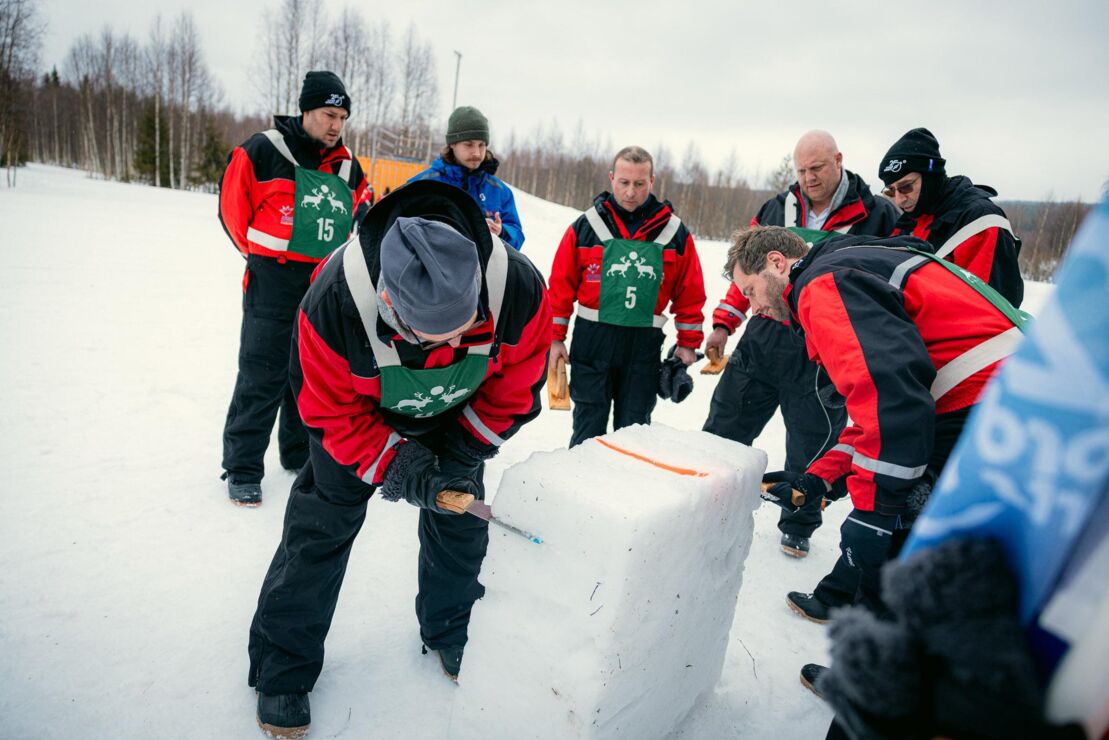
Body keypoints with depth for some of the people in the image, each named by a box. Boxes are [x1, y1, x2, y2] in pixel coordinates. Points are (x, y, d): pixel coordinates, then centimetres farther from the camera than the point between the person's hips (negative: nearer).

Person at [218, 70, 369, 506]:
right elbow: (233, 208, 0)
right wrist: (264, 258, 7)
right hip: (272, 287, -5)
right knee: (262, 379, -3)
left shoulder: (348, 167, 10)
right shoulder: (262, 152, -7)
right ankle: (242, 468, 10)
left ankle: (301, 453, 29)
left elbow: (357, 218, 21)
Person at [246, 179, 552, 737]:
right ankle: (282, 667, 22)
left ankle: (449, 636, 36)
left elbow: (516, 387, -17)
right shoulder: (333, 302, -40)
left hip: (459, 416, 2)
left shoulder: (519, 288, -36)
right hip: (362, 414, -2)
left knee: (459, 520, 9)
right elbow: (329, 410, -22)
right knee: (323, 522, 0)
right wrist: (392, 461, -29)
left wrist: (463, 450, -19)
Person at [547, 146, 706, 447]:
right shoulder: (586, 226, -1)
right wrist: (556, 337, 0)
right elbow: (561, 285, 2)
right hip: (592, 339, -1)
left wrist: (688, 342, 7)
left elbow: (690, 293, 7)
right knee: (588, 427, 7)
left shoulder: (674, 232, 2)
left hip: (645, 345, 1)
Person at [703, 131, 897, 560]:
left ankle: (798, 526, 32)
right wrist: (724, 323, 8)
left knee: (810, 446, 11)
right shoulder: (776, 210, 7)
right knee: (723, 431, 8)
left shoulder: (877, 218, -3)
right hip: (761, 343, 3)